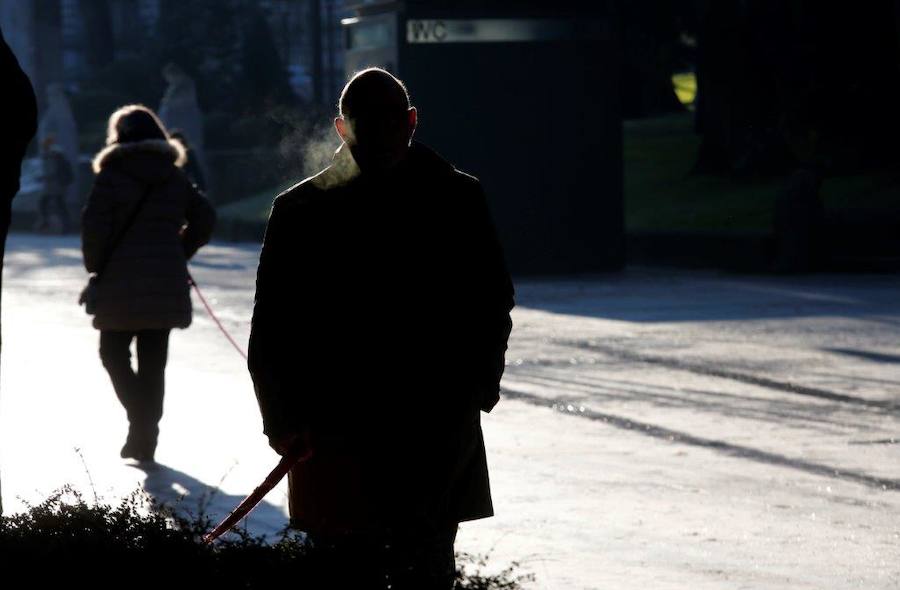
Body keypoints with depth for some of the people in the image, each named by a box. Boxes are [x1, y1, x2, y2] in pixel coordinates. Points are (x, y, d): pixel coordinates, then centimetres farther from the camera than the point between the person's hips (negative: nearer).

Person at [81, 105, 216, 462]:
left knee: (114, 354, 9)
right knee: (153, 363, 10)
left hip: (122, 285, -4)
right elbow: (204, 220, 10)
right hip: (166, 285, 4)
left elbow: (94, 227, -11)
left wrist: (96, 268, 1)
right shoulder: (175, 178, 9)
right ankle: (146, 438, 11)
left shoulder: (111, 176, -6)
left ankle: (140, 417, -12)